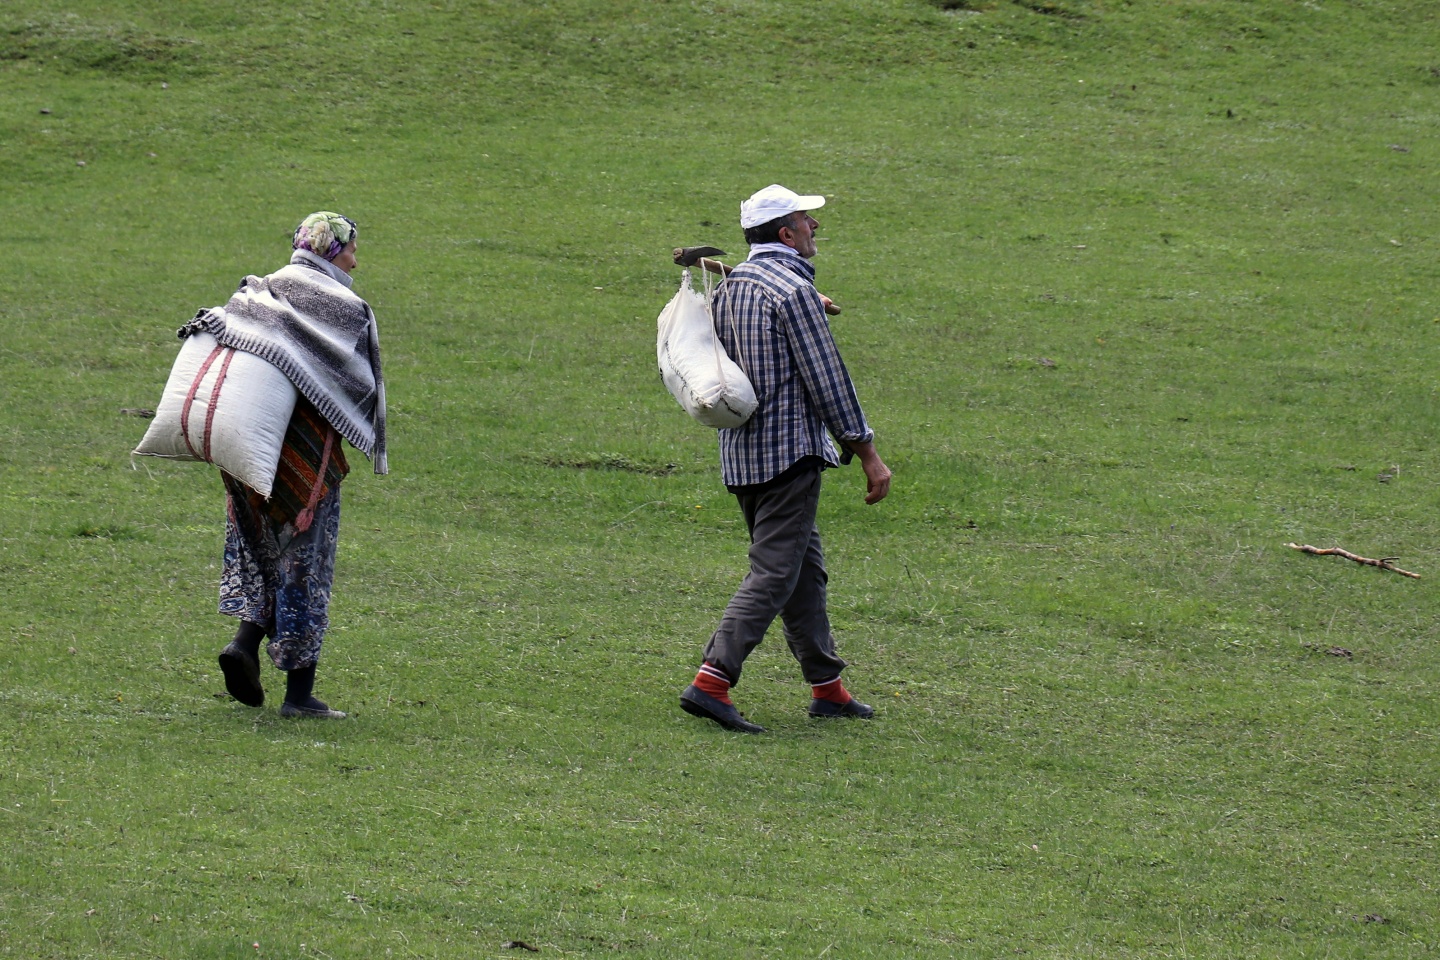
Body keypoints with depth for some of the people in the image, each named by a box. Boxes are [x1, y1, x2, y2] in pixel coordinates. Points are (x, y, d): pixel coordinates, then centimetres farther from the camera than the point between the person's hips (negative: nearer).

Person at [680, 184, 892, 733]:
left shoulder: (730, 287, 11)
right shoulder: (794, 290, -14)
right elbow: (827, 381, -15)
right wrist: (868, 454, -10)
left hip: (739, 454, 9)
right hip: (788, 451, -9)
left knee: (805, 567, 16)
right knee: (774, 573, -9)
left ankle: (827, 687, 21)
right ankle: (711, 682, -17)